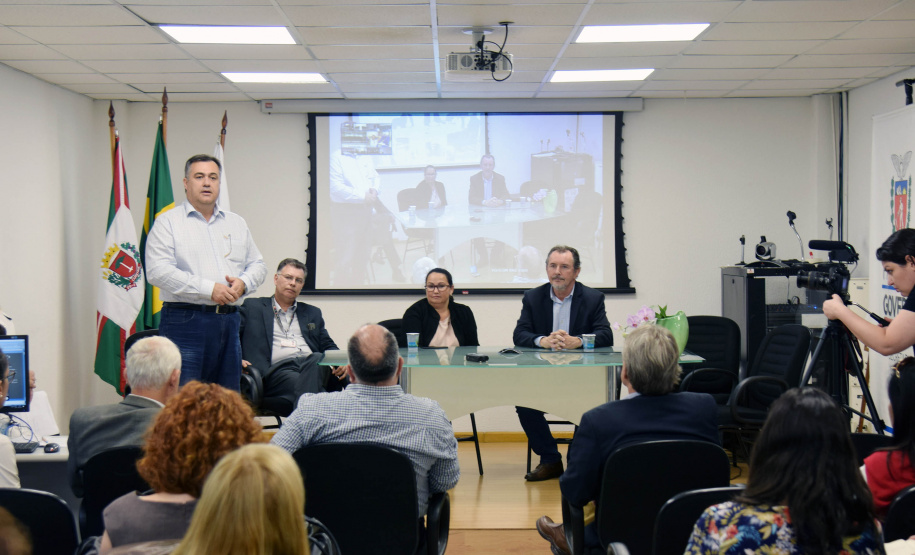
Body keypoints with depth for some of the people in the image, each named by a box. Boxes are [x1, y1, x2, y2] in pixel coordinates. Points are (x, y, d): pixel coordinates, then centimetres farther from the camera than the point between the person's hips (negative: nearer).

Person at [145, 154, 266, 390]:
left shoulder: (237, 223, 19)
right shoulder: (168, 222, 1)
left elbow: (257, 265, 20)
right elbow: (158, 271, -11)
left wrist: (243, 282, -4)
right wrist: (209, 289, -16)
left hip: (229, 322, 5)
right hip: (185, 321, -5)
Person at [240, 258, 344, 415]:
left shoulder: (312, 313, 33)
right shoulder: (252, 307, 21)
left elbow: (328, 347, 28)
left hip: (313, 366, 3)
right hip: (277, 370, -3)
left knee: (316, 360, -37)